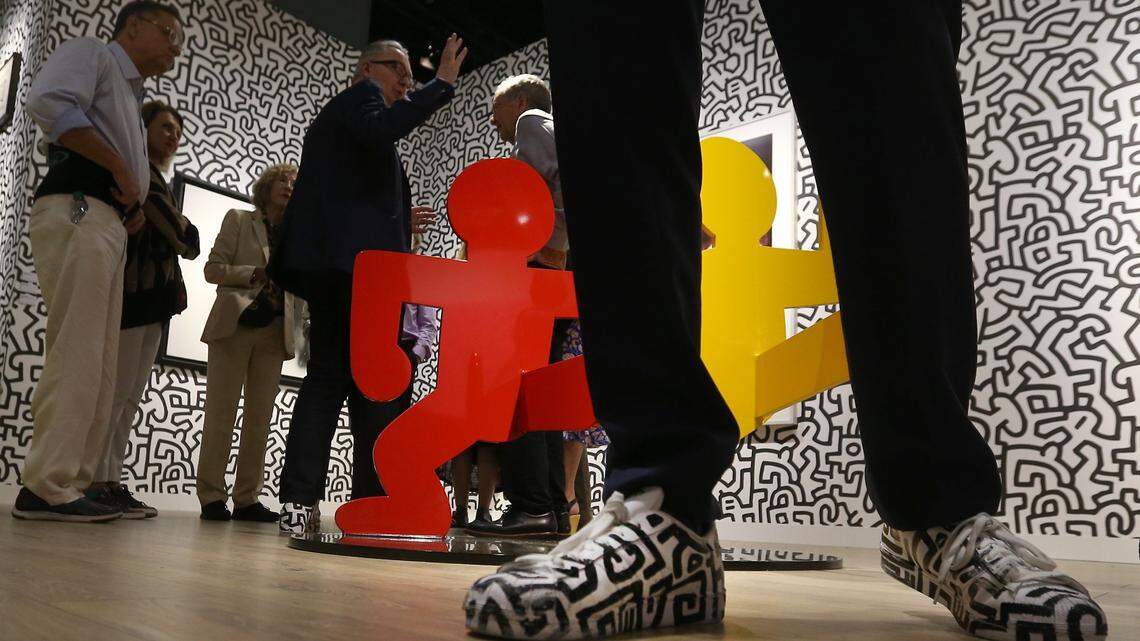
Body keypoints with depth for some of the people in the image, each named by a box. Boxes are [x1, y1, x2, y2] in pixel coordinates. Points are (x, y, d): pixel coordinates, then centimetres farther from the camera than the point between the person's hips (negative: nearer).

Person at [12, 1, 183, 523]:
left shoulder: (128, 96, 30)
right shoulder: (91, 52, 7)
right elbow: (49, 102, -16)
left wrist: (133, 206, 9)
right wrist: (119, 166, -12)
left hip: (109, 225, 9)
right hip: (78, 214, -9)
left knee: (96, 365, 3)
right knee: (76, 357, -15)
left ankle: (68, 484, 3)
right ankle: (47, 487, -14)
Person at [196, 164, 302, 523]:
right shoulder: (238, 220, 9)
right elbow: (214, 269, 1)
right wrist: (256, 272, -11)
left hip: (274, 332, 3)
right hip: (234, 324, -3)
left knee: (259, 418, 2)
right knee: (221, 413, -4)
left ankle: (247, 499, 6)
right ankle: (211, 496, 0)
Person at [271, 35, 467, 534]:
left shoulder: (332, 117, 31)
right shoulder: (360, 96, 5)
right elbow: (382, 129, -21)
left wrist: (398, 223, 29)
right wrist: (442, 83, -15)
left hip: (327, 264, 9)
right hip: (357, 261, -9)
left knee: (328, 376, 4)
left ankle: (299, 500, 1)